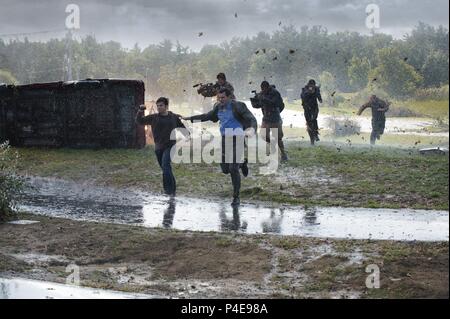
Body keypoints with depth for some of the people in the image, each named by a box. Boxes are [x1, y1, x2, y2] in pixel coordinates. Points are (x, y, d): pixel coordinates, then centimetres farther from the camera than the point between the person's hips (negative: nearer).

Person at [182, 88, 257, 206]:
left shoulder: (237, 106, -13)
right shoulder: (218, 108, 8)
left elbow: (252, 119, -20)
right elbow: (207, 116, 25)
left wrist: (252, 129, -42)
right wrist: (190, 119, 27)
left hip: (237, 139, -7)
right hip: (225, 139, 7)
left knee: (233, 169, -13)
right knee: (225, 169, 8)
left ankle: (236, 197, 1)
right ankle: (241, 164, 39)